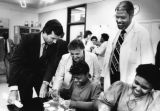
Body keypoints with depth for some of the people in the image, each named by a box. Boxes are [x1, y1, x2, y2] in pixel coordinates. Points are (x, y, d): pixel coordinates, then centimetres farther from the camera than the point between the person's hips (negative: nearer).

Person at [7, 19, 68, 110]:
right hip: (25, 75, -2)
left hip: (41, 75, 3)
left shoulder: (57, 44, -16)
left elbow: (52, 64, -18)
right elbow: (16, 61, -30)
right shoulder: (27, 39, -25)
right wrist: (13, 89, -40)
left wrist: (45, 84, -32)